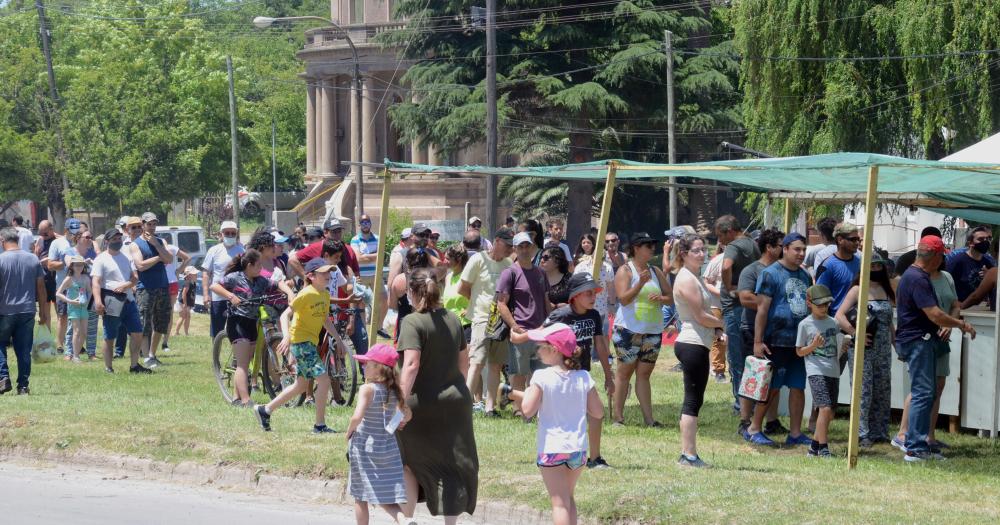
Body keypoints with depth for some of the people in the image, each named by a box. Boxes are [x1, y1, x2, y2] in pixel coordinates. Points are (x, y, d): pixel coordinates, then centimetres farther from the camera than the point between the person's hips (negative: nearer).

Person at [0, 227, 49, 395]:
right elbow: (41, 288, 6)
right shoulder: (33, 259, 3)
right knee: (24, 350, 6)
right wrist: (43, 312, 12)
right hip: (28, 312, 3)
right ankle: (23, 386, 6)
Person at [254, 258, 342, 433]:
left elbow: (326, 320, 21)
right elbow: (284, 315, -20)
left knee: (301, 386, 17)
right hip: (301, 341, -10)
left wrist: (338, 339, 14)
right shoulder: (306, 294, -17)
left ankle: (265, 410, 27)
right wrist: (286, 336, -34)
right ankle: (320, 424, -7)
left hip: (310, 343, 10)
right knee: (324, 380, -14)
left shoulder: (325, 295, 9)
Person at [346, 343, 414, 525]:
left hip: (364, 447, -5)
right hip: (389, 447, 5)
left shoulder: (367, 389, -14)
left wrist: (349, 431, -8)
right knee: (386, 498, 9)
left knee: (360, 496, 9)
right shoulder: (395, 390, 3)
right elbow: (408, 414, 9)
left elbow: (358, 416, -24)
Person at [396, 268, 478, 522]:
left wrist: (401, 402, -26)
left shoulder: (412, 322, -13)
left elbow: (411, 364, -24)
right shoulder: (453, 319, 6)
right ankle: (451, 521, 3)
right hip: (455, 400, 5)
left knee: (408, 463, 13)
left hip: (422, 403, -5)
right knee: (453, 467, 6)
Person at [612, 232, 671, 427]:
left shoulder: (656, 272, 11)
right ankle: (618, 416, 3)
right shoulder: (625, 271, -4)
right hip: (629, 330, -5)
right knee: (625, 371, -1)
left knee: (644, 374, 5)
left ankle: (648, 418, 3)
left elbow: (671, 297, 14)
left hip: (653, 330, 5)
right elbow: (623, 299, -14)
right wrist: (640, 283, -25)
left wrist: (661, 298, -8)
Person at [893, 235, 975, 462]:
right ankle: (915, 449, -11)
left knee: (923, 394, 13)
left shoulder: (914, 275, 16)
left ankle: (918, 444, 17)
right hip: (918, 341, -11)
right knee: (923, 394, -10)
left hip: (920, 340, 11)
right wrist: (961, 324, -12)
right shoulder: (918, 279, -19)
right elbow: (934, 315, -23)